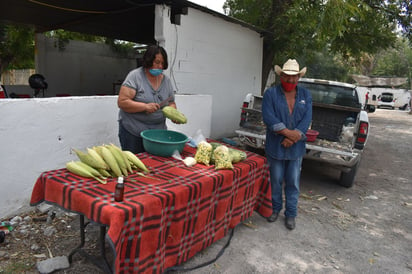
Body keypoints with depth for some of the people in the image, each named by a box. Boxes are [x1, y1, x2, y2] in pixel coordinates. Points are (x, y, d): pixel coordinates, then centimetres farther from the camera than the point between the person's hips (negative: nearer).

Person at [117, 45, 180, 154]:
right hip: (133, 132, -4)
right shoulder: (135, 76, -9)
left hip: (158, 132, 4)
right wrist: (145, 106, -25)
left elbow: (171, 103, 13)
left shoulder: (166, 80, 6)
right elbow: (122, 102, -14)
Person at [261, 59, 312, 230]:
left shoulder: (305, 95, 7)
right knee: (276, 181, 12)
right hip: (275, 147, -2)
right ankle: (275, 209, 32)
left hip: (296, 148, 2)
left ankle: (290, 214, 26)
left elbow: (307, 118, -3)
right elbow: (268, 117, -15)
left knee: (293, 183, 11)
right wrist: (288, 132, -23)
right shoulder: (271, 94, -2)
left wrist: (293, 137, -16)